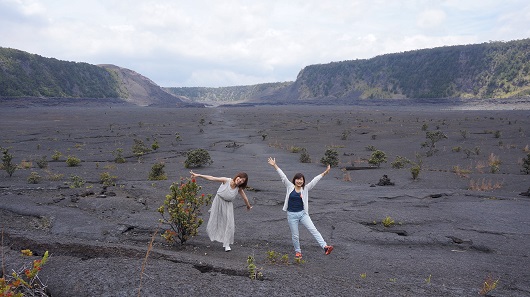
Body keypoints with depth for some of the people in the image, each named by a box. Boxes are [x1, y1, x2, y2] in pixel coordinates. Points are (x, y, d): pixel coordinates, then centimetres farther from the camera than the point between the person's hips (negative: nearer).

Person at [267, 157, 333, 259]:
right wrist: (275, 166, -14)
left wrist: (324, 173, -9)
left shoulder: (305, 189, 1)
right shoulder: (290, 187, -3)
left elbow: (315, 180, -4)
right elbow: (283, 176, -9)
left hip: (303, 213, 1)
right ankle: (297, 251, 30)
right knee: (295, 236, 9)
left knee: (313, 230, -8)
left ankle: (325, 247, -12)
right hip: (292, 215, -1)